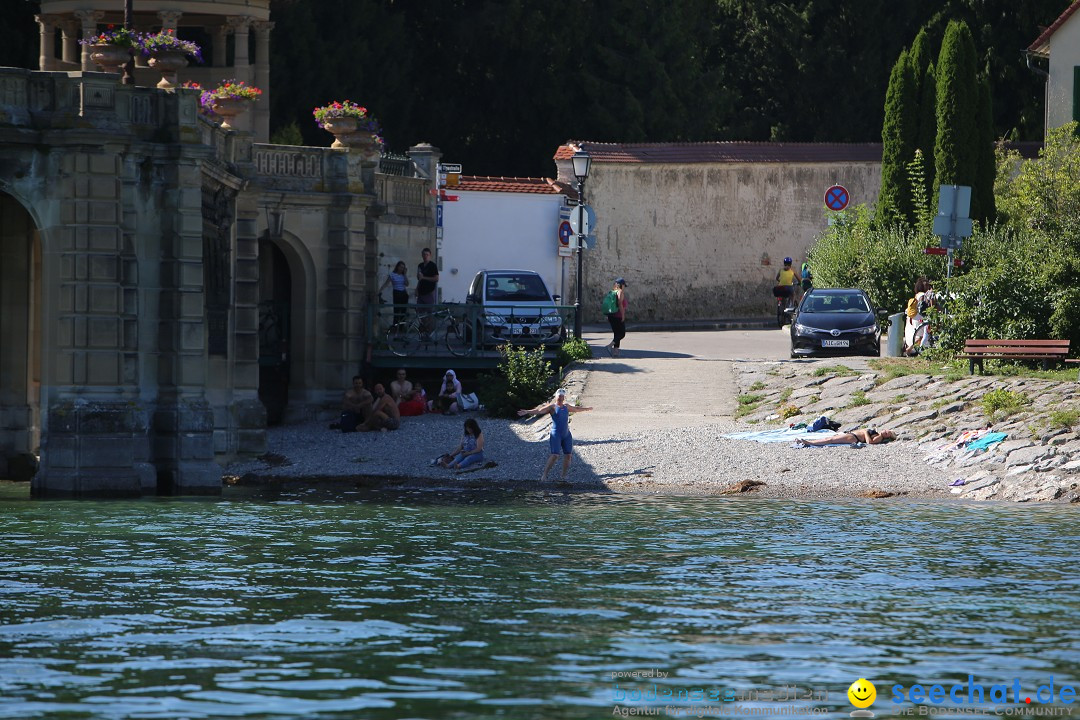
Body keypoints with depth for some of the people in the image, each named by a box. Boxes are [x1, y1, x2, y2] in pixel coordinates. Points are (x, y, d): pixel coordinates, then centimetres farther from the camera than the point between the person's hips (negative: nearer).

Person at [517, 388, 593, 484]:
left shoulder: (566, 406, 16)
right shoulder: (552, 407, -3)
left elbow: (576, 409, 35)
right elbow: (540, 410, -14)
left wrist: (587, 409, 50)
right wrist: (527, 412, -28)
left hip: (566, 434, 7)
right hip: (556, 434, -7)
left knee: (568, 455, 3)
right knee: (554, 455, -15)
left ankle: (563, 477, 10)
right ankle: (544, 475, -11)